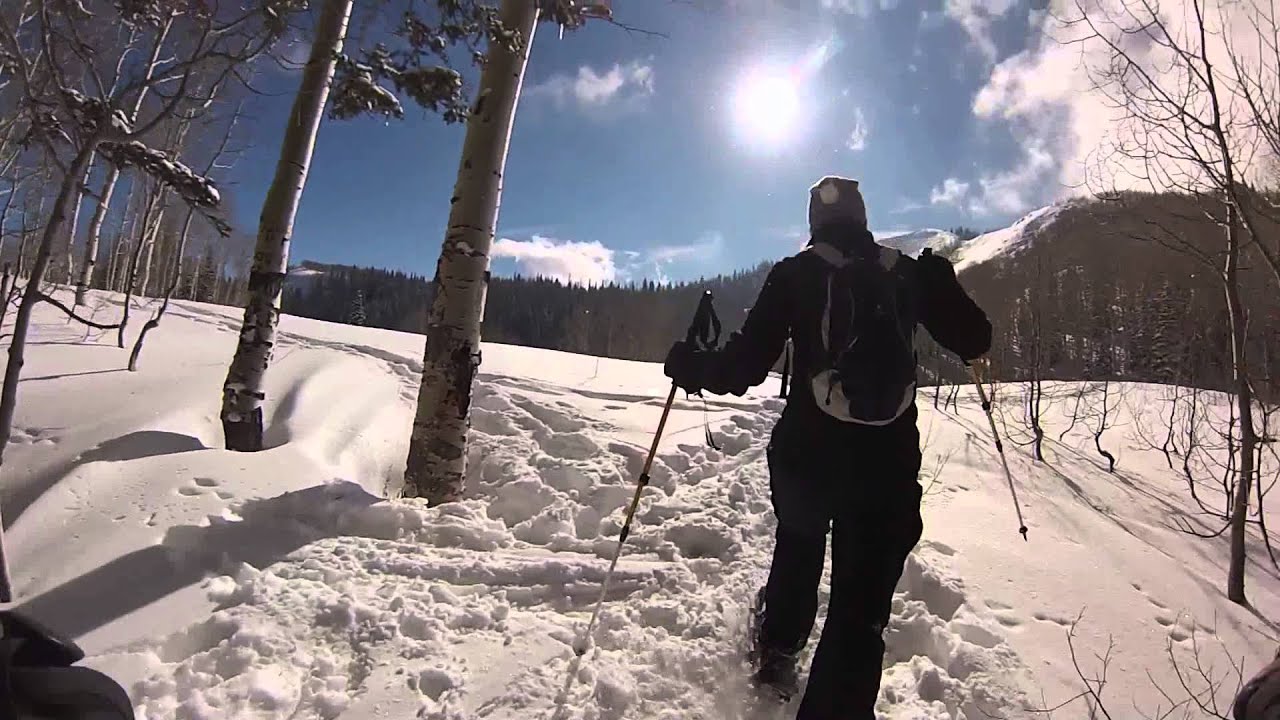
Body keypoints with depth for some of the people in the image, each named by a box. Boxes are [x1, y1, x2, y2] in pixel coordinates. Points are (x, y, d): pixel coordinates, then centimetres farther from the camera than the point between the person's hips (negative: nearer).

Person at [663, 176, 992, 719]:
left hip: (805, 453, 1)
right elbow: (974, 342, 13)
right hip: (888, 462, 0)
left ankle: (777, 652, 45)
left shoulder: (794, 273, 0)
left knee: (797, 548, 30)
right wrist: (944, 285, 30)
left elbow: (747, 364, -7)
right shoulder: (909, 272, 6)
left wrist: (694, 367, 11)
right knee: (861, 608, 5)